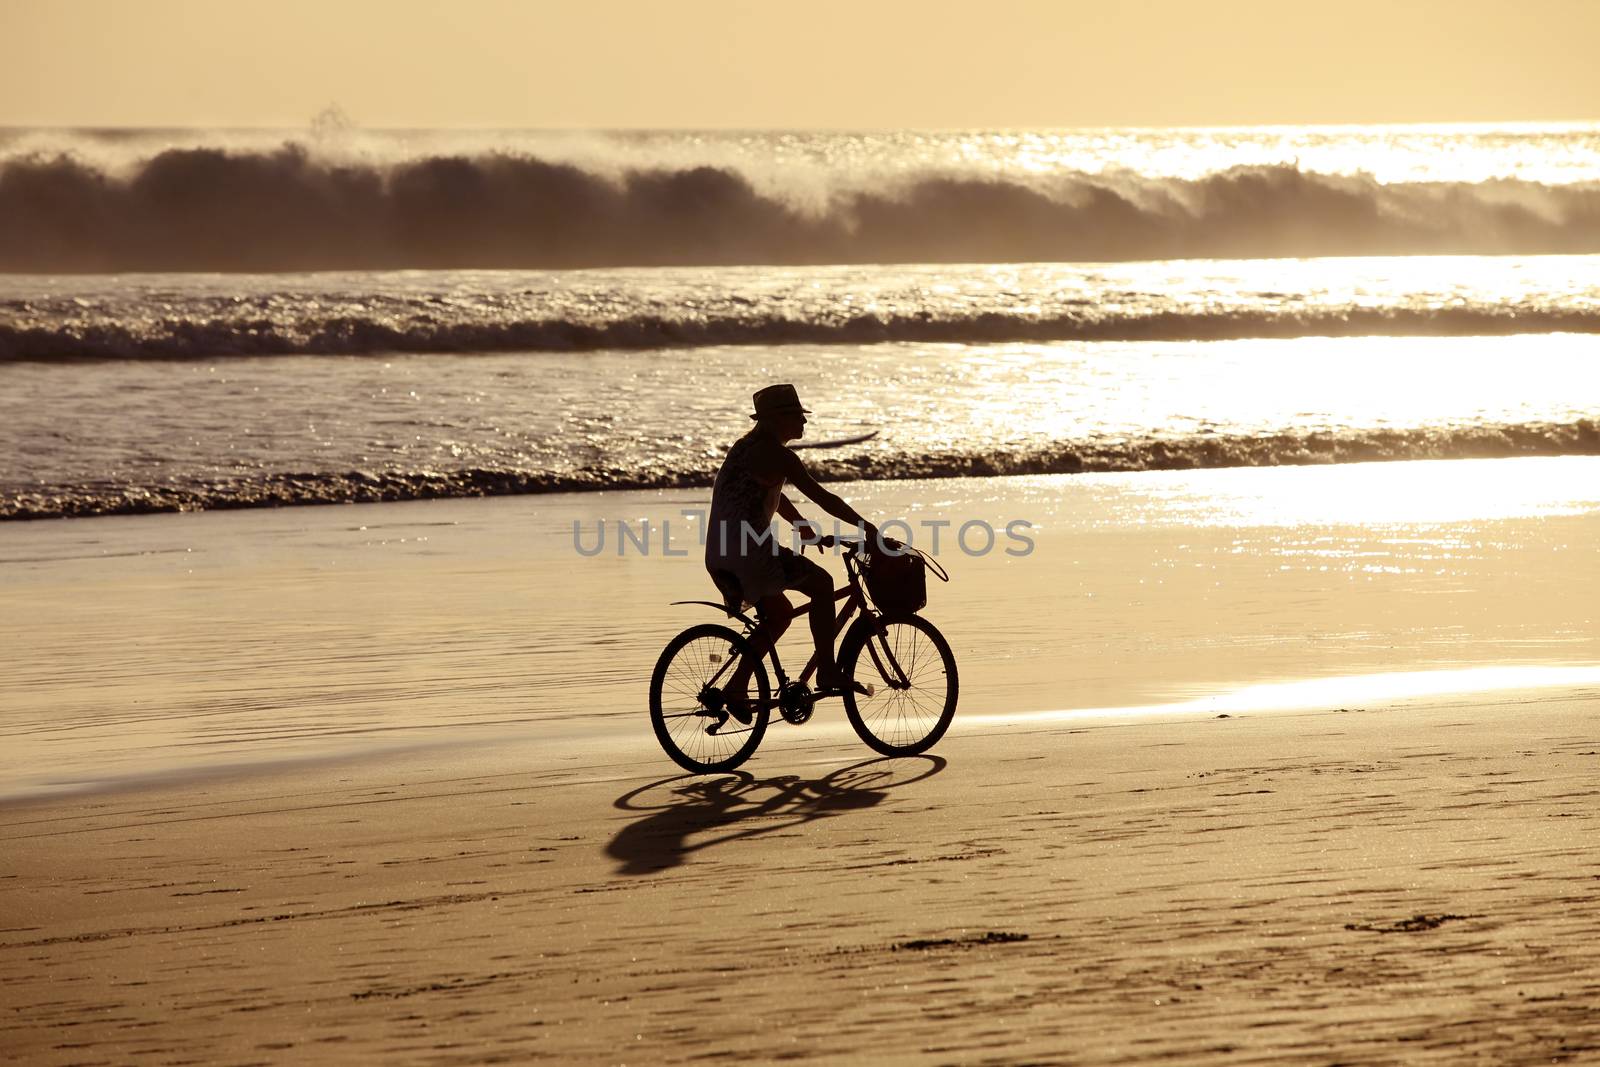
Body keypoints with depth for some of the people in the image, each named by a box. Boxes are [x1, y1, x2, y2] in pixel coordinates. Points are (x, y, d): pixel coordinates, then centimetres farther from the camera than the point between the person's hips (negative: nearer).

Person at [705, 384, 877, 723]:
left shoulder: (747, 446, 19)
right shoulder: (777, 454, -11)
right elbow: (822, 498, -11)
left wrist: (805, 527, 41)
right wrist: (865, 527, -2)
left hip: (720, 555, 10)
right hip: (749, 551, -10)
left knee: (780, 614, 22)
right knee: (822, 584, 1)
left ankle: (736, 687, 19)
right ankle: (827, 672, 1)